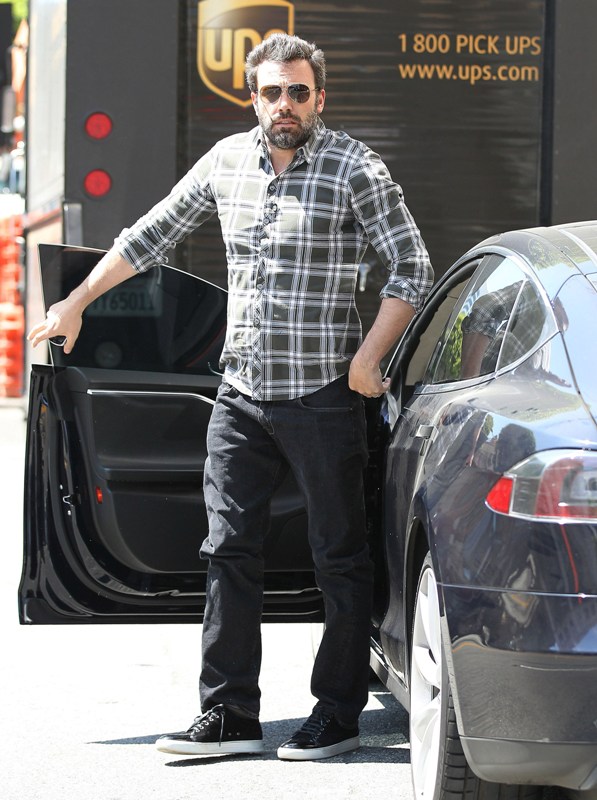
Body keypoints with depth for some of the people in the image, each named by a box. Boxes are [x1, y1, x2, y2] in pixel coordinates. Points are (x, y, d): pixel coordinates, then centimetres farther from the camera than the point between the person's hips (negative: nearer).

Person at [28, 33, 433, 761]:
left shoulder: (354, 168, -7)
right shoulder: (227, 160, 8)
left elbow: (411, 269, -7)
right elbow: (152, 234, 18)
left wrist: (368, 356, -15)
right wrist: (75, 304, 19)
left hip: (321, 395, -5)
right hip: (241, 394, 5)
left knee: (339, 557, 3)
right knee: (229, 551, 3)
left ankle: (338, 714, 11)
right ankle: (228, 715, 7)